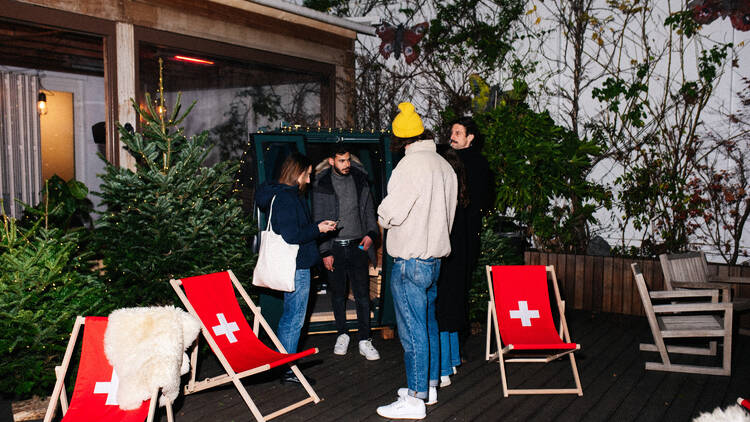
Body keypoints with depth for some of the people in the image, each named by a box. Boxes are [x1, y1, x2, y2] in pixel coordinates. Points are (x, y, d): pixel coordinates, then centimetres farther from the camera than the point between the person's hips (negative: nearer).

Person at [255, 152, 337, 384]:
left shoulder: (285, 195, 14)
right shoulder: (286, 198, -18)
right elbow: (291, 236, -23)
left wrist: (318, 226, 13)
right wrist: (318, 229, -14)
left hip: (292, 266, 11)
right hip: (296, 267, -11)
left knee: (289, 318, 18)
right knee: (294, 319, -2)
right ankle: (288, 370, 7)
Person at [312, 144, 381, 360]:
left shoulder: (360, 180, 5)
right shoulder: (322, 185, -3)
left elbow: (369, 210, 13)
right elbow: (319, 220, -2)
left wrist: (371, 233, -4)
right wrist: (325, 251, -6)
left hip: (357, 246, 1)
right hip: (334, 247, -1)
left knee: (362, 294, 0)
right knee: (338, 294, 9)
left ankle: (364, 340, 7)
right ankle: (342, 334, 25)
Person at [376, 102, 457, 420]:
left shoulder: (411, 164, -17)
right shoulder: (445, 166, 10)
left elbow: (390, 213, -19)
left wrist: (382, 217, 3)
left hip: (410, 260, -9)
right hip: (436, 255, 9)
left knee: (412, 331, -3)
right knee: (429, 324, 18)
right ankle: (429, 385, 29)